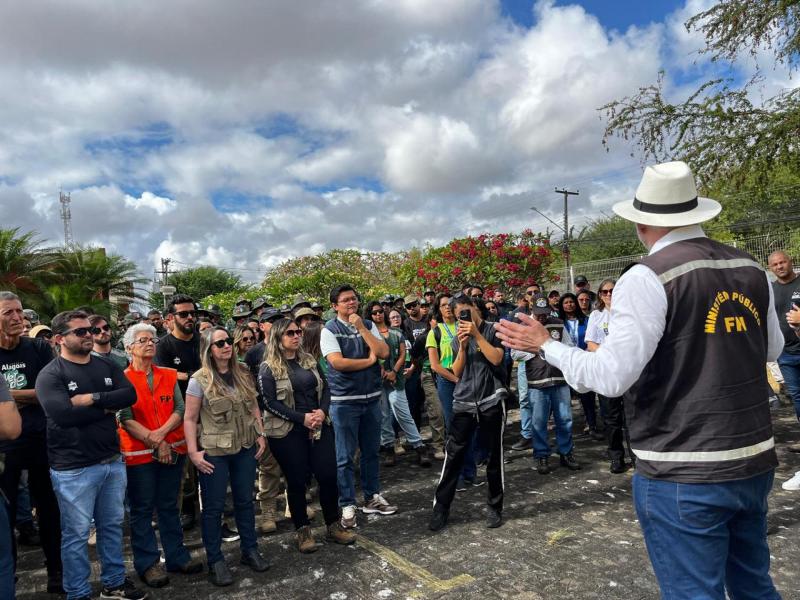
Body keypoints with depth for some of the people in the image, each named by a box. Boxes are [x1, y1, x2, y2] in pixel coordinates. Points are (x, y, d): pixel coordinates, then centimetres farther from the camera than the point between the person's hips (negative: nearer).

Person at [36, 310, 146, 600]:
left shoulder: (107, 366, 7)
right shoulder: (50, 375, -10)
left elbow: (130, 395, -6)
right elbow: (63, 414, -24)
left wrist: (93, 398, -19)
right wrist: (106, 408, -13)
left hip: (113, 461, 5)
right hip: (74, 469, -5)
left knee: (112, 525, 18)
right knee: (76, 534, 8)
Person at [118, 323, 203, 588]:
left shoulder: (169, 375, 7)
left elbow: (180, 409, 1)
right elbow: (126, 419, -12)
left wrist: (162, 432, -16)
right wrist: (155, 443, -17)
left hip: (173, 449, 4)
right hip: (139, 453, -4)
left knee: (169, 505, 15)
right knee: (142, 509, 7)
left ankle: (177, 556, 25)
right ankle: (148, 563, 19)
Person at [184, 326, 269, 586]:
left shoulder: (243, 373, 3)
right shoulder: (199, 379, -11)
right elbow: (190, 419, -9)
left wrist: (260, 434, 5)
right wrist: (193, 452, -14)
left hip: (245, 447, 5)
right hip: (214, 452, -4)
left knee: (245, 500, 15)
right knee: (214, 506, 7)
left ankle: (250, 550, 31)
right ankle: (215, 561, 22)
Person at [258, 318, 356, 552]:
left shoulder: (309, 360, 10)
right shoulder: (269, 368, -5)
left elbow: (325, 388, 10)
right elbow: (270, 402, -11)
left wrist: (322, 412, -9)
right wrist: (302, 418, -17)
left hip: (319, 426, 4)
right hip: (288, 432, -4)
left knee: (328, 475, 3)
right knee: (297, 480, 5)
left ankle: (333, 525, 20)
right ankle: (303, 530, 23)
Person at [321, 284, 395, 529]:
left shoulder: (368, 325, 6)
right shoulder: (330, 330, -7)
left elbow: (384, 353, -7)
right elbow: (337, 362, -20)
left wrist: (361, 328, -12)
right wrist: (369, 360, -9)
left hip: (372, 398, 5)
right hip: (344, 400, -4)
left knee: (371, 451, 15)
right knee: (345, 456, 3)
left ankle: (372, 497, 30)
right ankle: (347, 506, 15)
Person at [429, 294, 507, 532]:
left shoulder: (493, 329, 1)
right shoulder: (458, 338, 12)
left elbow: (496, 358, -13)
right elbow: (457, 372, 5)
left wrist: (477, 335, -14)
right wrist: (462, 346, -8)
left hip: (491, 401, -3)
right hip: (463, 403, 3)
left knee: (493, 456, 7)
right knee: (453, 455, 1)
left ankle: (494, 507, 21)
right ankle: (441, 507, 10)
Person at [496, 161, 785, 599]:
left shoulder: (648, 278, -17)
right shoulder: (751, 270, 5)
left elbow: (611, 377, -20)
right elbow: (772, 349, 19)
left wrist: (545, 345, -6)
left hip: (684, 475, -7)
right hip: (754, 461, 7)